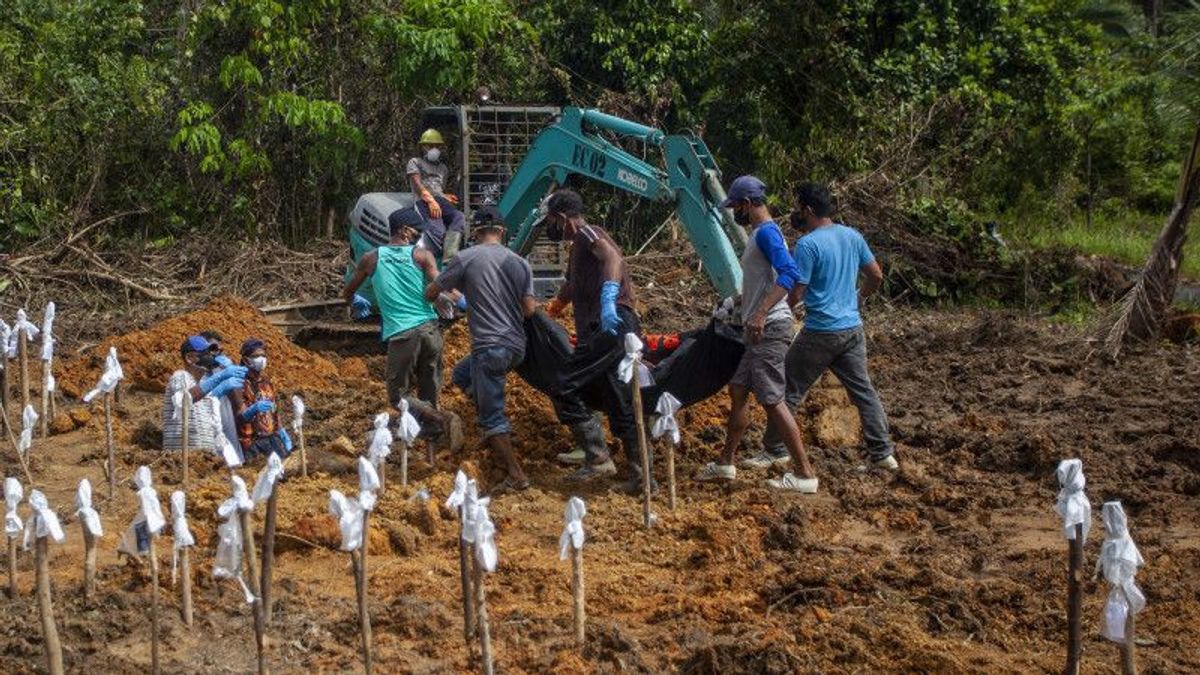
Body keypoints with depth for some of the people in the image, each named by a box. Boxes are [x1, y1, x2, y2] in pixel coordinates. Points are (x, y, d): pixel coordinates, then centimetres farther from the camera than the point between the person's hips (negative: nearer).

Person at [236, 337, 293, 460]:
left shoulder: (266, 380, 9)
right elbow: (239, 417, -22)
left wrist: (282, 434, 15)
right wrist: (254, 409, -41)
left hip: (272, 437, 7)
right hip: (252, 441, -7)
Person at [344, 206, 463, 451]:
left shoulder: (371, 259, 7)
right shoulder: (422, 256, 1)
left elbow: (347, 293, 21)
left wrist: (356, 301, 45)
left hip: (400, 335, -1)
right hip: (429, 328, 1)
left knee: (397, 396, 5)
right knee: (429, 390, 16)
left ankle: (442, 419, -14)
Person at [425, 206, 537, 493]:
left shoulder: (466, 259, -7)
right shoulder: (520, 263, 6)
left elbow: (430, 293, -1)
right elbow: (529, 310, 3)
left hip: (490, 347, -6)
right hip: (517, 347, 6)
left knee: (491, 417, 1)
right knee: (461, 375, 28)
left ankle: (516, 475, 1)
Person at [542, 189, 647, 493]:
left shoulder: (587, 233, -4)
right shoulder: (578, 246, 26)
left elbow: (612, 256, -26)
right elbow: (571, 288, 44)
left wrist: (608, 299, -41)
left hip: (610, 325, -10)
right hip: (608, 330, 10)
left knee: (566, 389, -12)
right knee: (620, 404, 10)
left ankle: (598, 459, -11)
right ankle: (641, 474, 11)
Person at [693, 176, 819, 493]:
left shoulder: (766, 232, -15)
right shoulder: (760, 233, 16)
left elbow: (789, 273, -29)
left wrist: (760, 314, -35)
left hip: (768, 329, -10)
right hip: (757, 330, 10)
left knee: (772, 401, -8)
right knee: (738, 391, 16)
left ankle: (805, 475, -5)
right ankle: (726, 463, 27)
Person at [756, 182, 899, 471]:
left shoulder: (807, 244, -16)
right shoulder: (852, 236, 6)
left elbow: (794, 294, -16)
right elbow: (876, 276, 14)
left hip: (820, 334, -7)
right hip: (853, 329, 7)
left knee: (789, 391, 4)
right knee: (863, 390, 11)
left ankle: (772, 452, 10)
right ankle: (883, 453, 10)